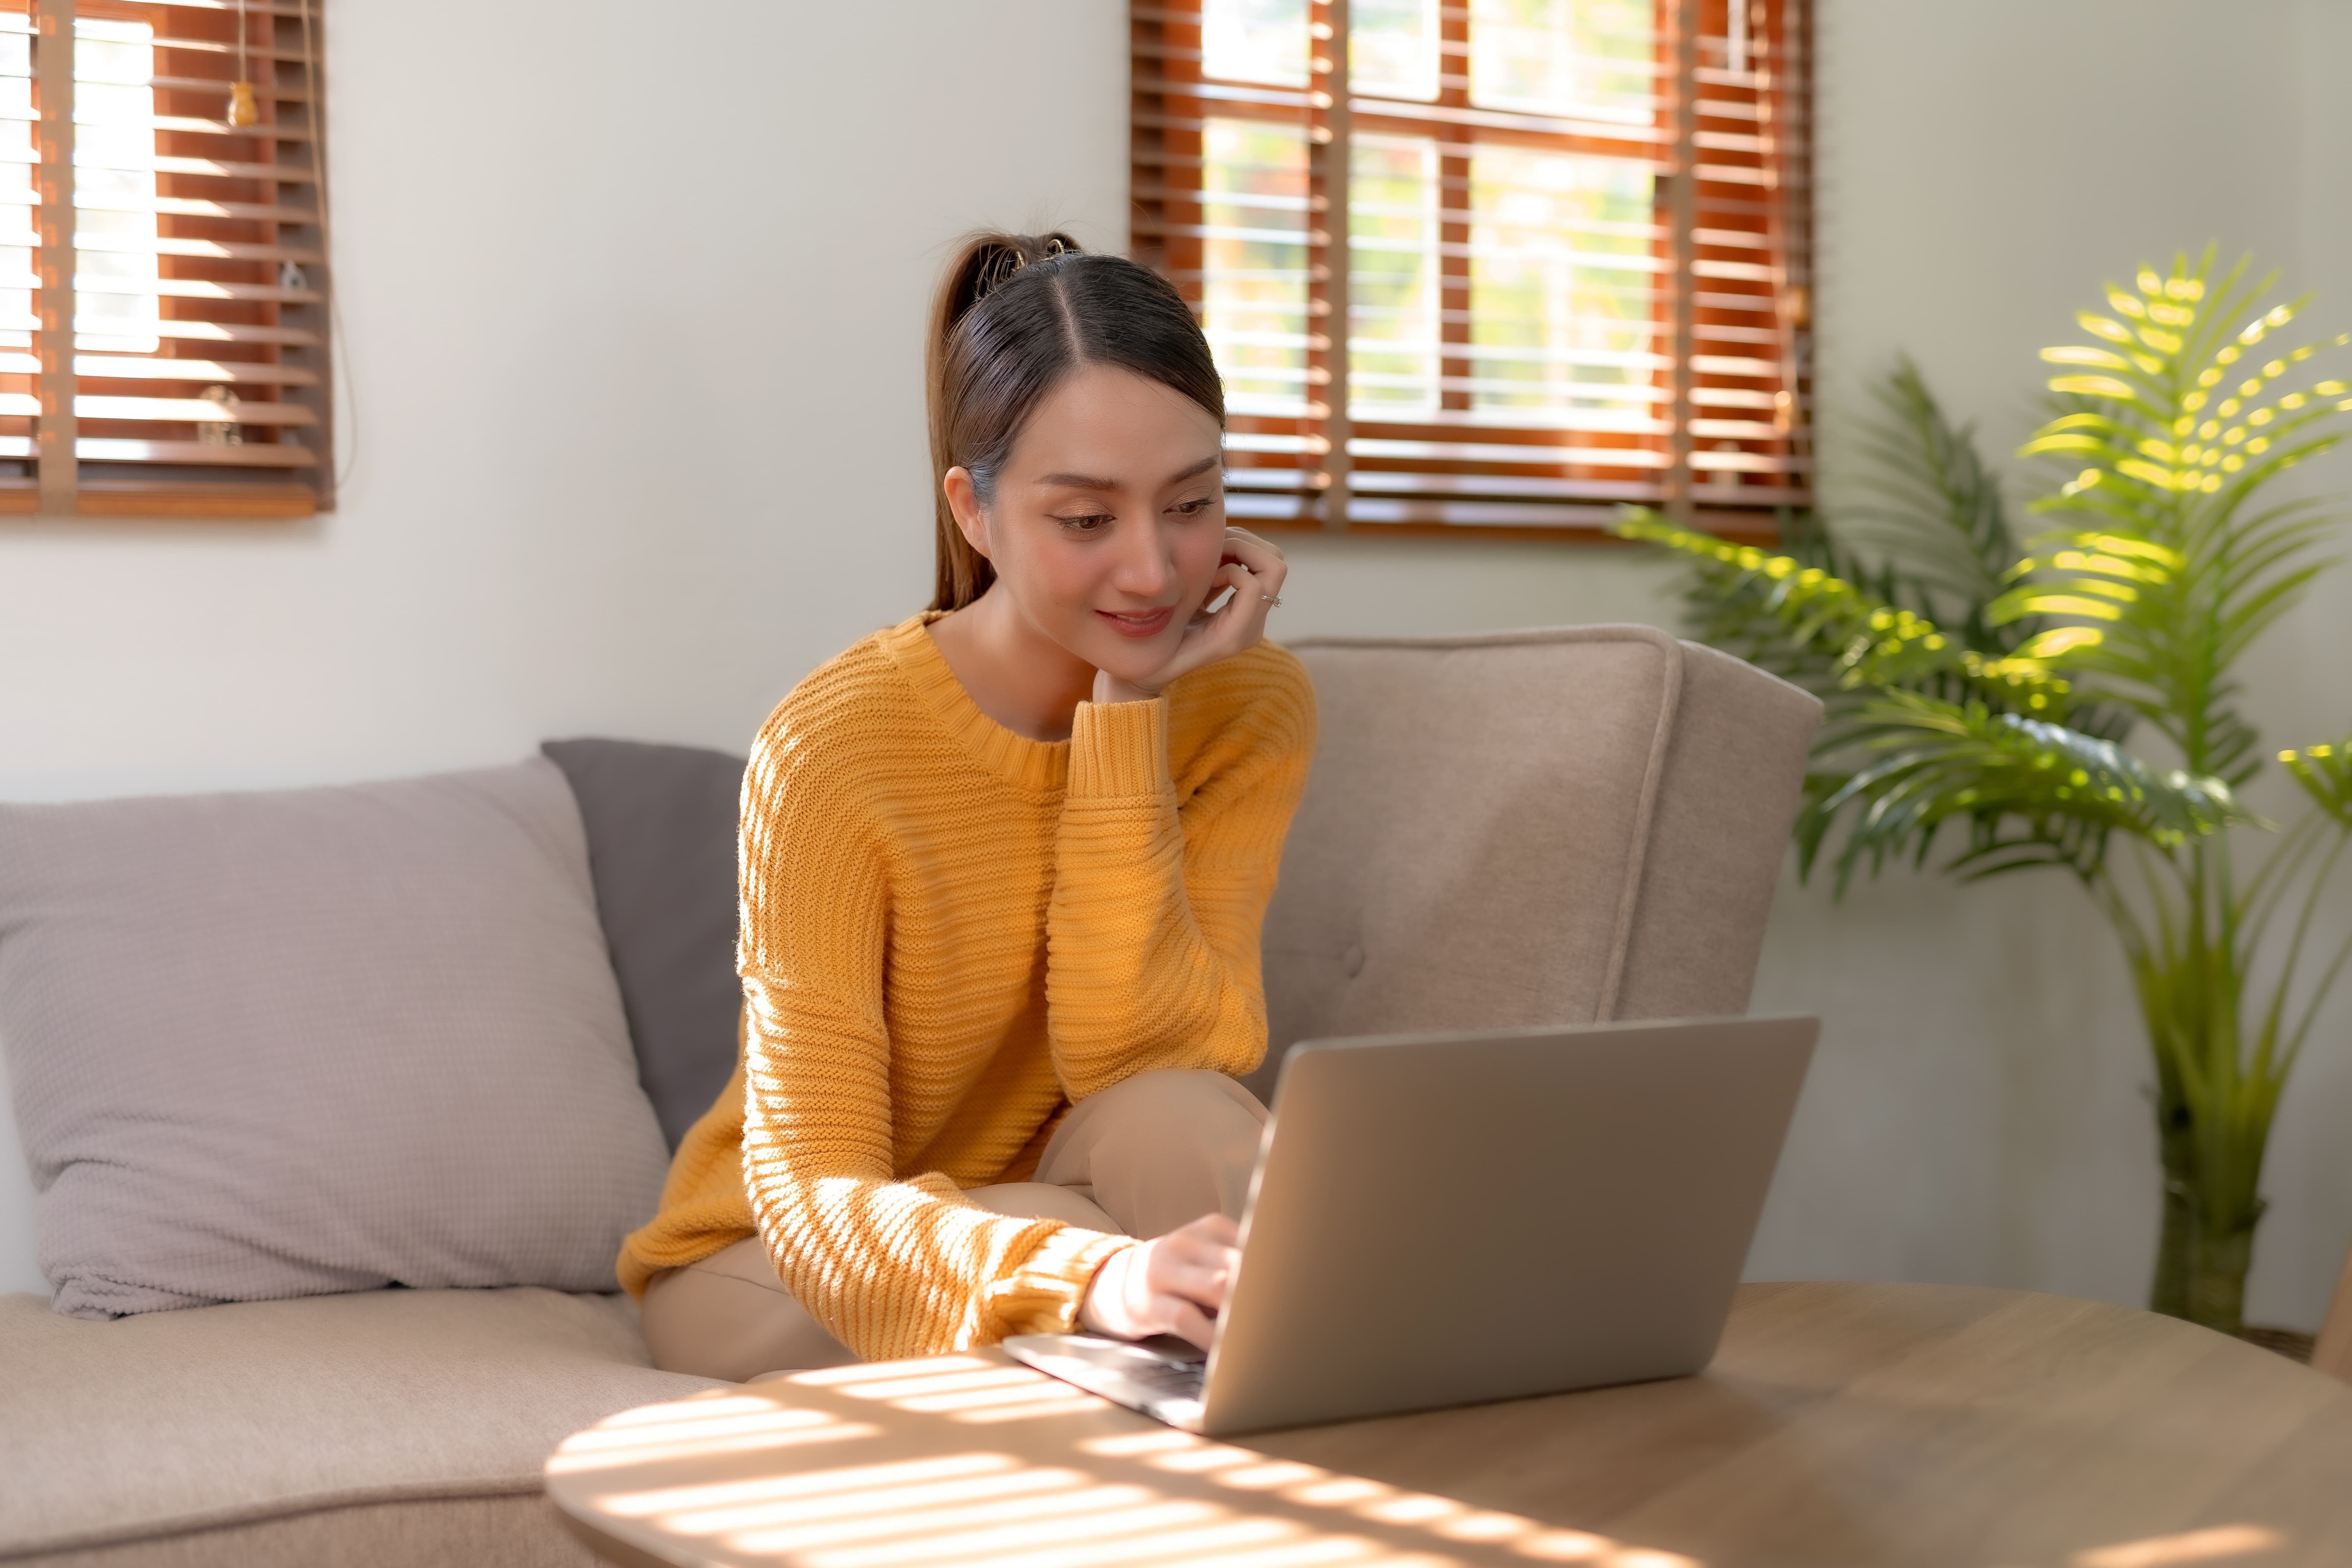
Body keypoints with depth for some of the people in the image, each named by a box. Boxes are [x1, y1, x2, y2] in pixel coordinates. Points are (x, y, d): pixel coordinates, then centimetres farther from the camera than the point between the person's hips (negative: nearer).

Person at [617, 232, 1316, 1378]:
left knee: (1177, 1127, -30)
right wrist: (1093, 1277, -50)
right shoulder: (832, 751, -24)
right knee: (1082, 1232, -34)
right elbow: (811, 1195, -30)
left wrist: (1129, 713, -27)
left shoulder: (1250, 712, -11)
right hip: (770, 1271, -3)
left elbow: (1137, 1061, -22)